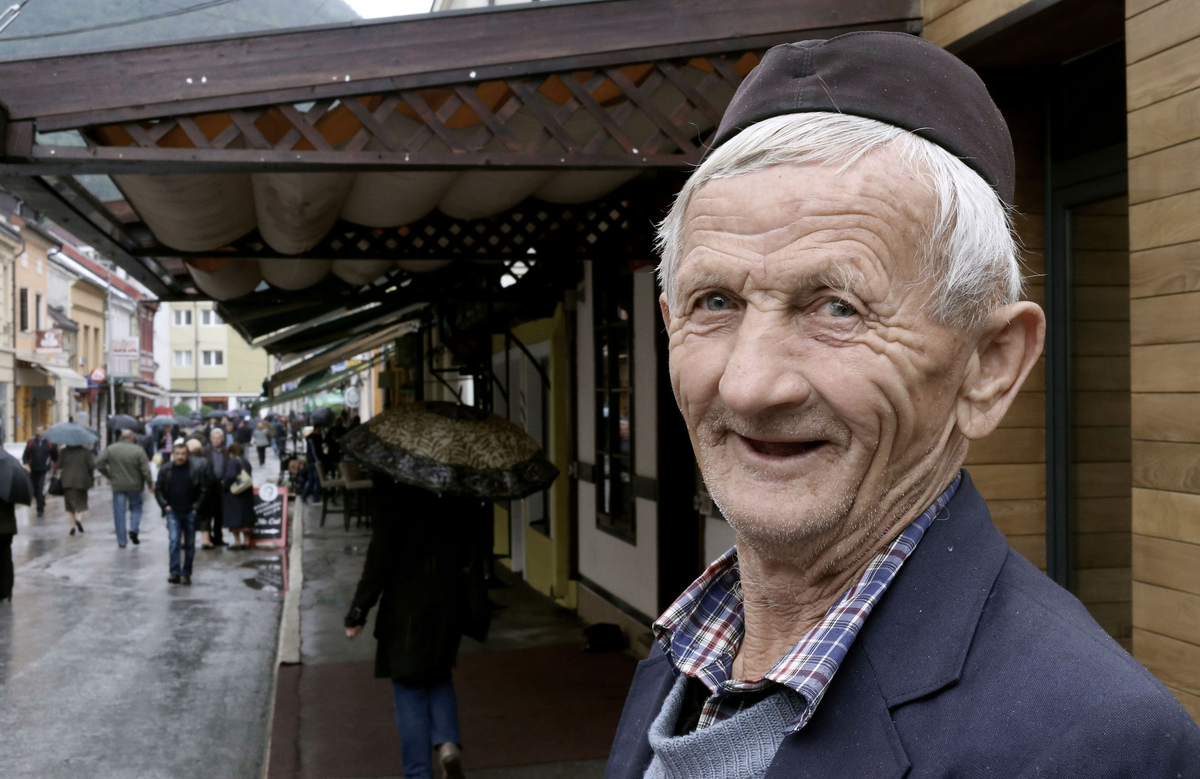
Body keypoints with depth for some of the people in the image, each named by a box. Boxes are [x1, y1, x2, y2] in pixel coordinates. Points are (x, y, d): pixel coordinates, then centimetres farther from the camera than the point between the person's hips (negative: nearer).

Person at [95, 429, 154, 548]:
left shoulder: (110, 449, -2)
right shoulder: (138, 450, -8)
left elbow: (99, 463, -4)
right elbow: (145, 470, -10)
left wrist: (108, 475, 9)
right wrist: (150, 483, 2)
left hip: (117, 486, 1)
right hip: (134, 486, -1)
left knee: (119, 512, 6)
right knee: (136, 507, 20)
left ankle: (121, 541, 7)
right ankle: (134, 529, -2)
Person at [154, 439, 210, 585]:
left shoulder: (197, 468, -7)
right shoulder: (165, 469, 0)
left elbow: (204, 490, -2)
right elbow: (158, 489, 10)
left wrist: (196, 507, -7)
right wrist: (165, 505, -2)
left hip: (190, 513, 0)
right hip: (173, 512, 0)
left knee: (190, 545, 7)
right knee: (174, 541, -13)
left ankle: (186, 574, 17)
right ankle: (174, 572, -13)